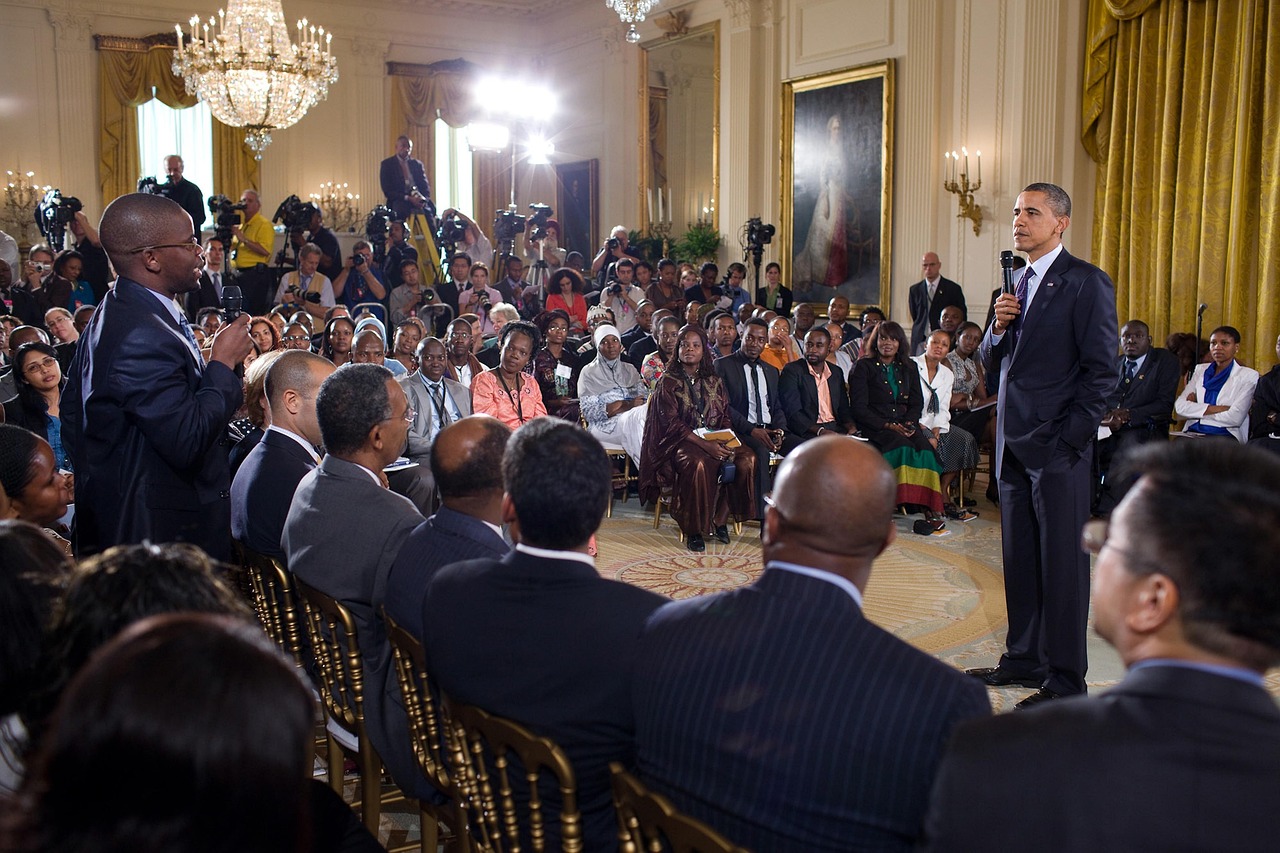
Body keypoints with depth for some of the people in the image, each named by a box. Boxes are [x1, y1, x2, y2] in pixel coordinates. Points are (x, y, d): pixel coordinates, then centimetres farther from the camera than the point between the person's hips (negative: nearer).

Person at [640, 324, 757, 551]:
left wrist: (726, 441, -11)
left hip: (715, 438, 5)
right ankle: (693, 530, -24)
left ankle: (720, 518, -11)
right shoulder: (668, 382, 1)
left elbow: (725, 416, 12)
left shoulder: (714, 382, 15)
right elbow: (670, 422, -10)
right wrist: (704, 444, -22)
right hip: (679, 441, -5)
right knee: (698, 463, -38)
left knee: (747, 458, -23)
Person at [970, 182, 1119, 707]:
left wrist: (1069, 440, -15)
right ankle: (1024, 659, 26)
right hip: (1014, 447, 8)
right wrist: (998, 328, -4)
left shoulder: (1085, 283, -8)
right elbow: (993, 362, 17)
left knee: (1062, 564, 0)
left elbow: (1100, 371, -11)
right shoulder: (1019, 284, 16)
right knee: (1020, 560, 14)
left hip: (1058, 448, -7)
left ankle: (1066, 679, 9)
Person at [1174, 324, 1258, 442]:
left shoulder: (1248, 375, 6)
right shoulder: (1201, 370, 18)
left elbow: (1235, 418, -8)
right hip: (1193, 431, 3)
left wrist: (1196, 408, 0)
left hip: (1225, 435, -3)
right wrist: (1219, 409, -7)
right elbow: (1179, 406, 4)